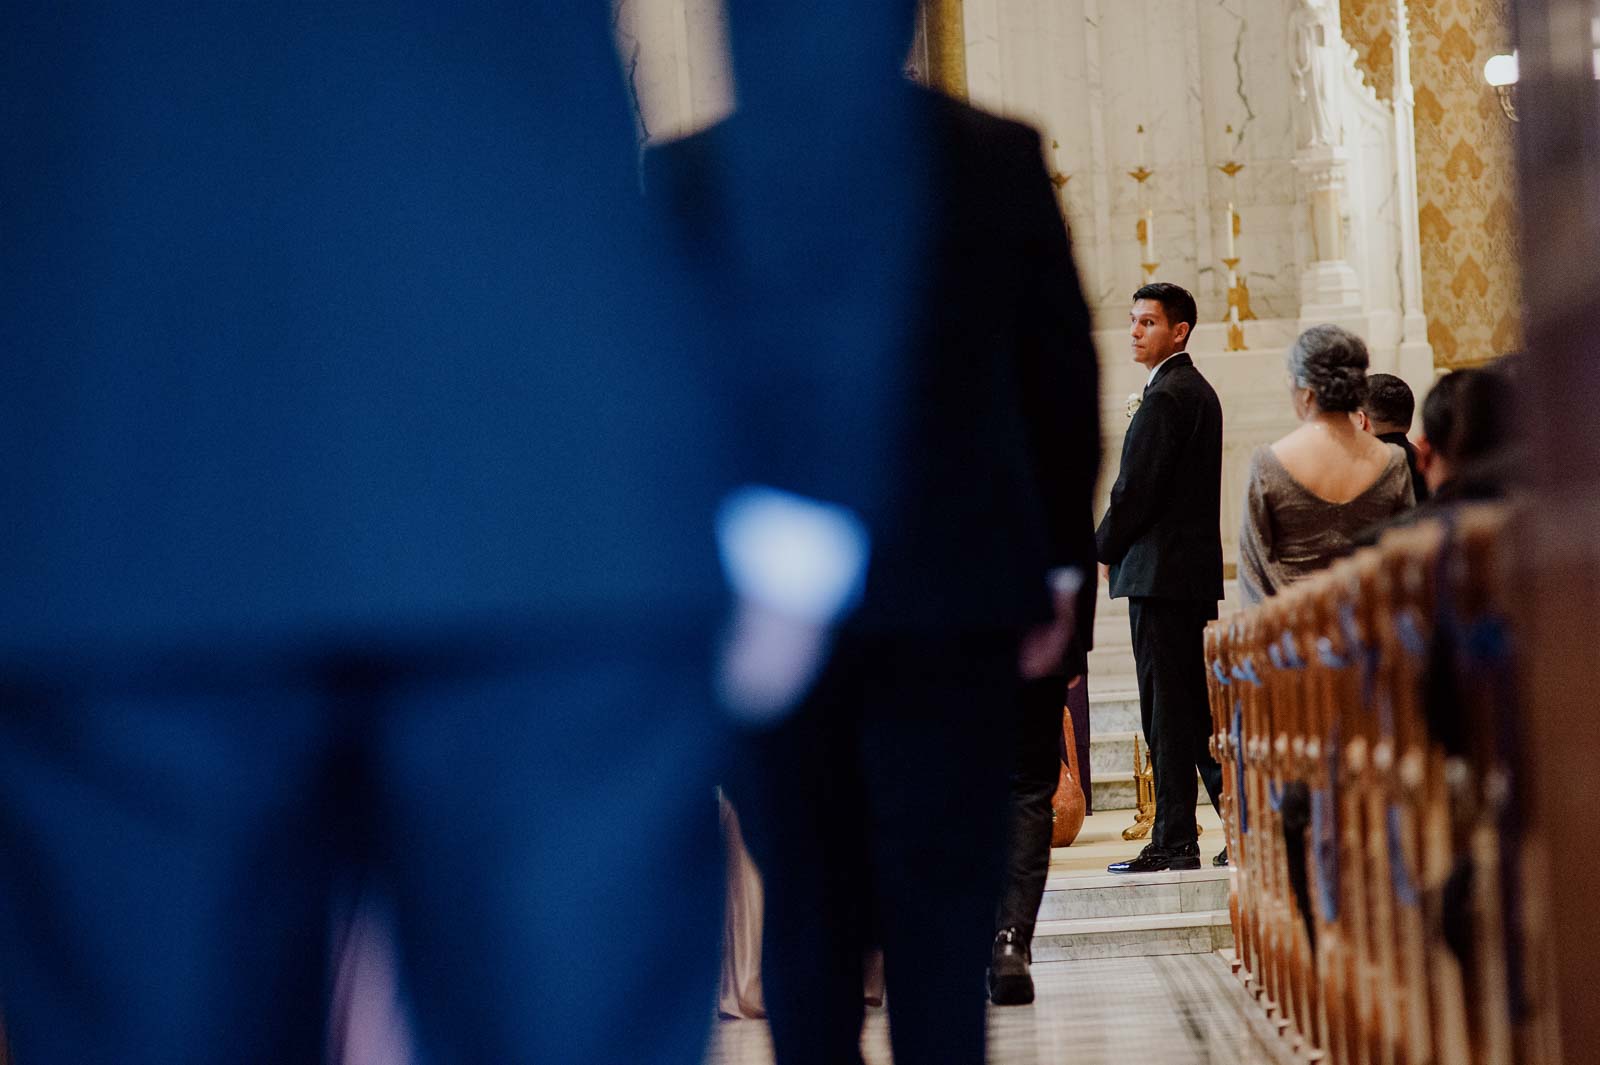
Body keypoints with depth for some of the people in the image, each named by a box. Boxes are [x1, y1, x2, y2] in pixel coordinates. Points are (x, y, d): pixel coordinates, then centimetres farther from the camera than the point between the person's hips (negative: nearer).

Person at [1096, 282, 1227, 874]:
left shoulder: (1164, 398, -15)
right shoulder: (1199, 391, 16)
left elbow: (1137, 489, -17)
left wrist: (1103, 550, -2)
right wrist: (1116, 546, 16)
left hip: (1159, 570, -10)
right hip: (1200, 565, 10)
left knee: (1167, 708, -6)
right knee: (1200, 703, 12)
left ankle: (1174, 841, -4)